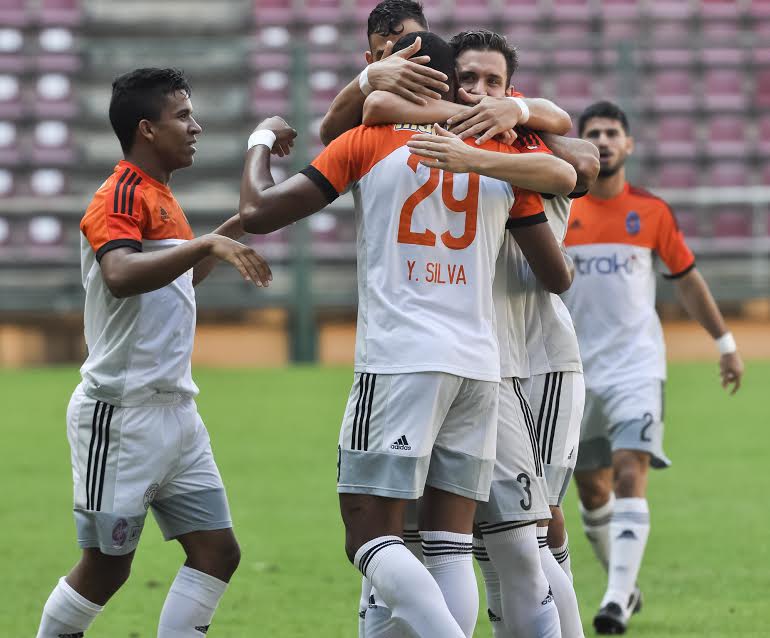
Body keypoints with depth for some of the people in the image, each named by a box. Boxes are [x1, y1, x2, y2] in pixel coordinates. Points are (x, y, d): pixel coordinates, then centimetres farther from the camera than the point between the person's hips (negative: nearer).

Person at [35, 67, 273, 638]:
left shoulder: (162, 199, 16)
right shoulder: (119, 199, -13)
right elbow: (121, 275, -33)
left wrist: (228, 235, 27)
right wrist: (207, 243, -37)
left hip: (175, 413, 9)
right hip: (121, 414, -9)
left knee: (218, 552, 3)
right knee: (107, 567, -2)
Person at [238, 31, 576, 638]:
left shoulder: (368, 143, 1)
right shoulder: (502, 158, 12)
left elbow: (259, 212, 2)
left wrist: (261, 142, 20)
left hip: (400, 362, -4)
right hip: (481, 366, 5)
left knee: (371, 536, -4)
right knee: (451, 545, 6)